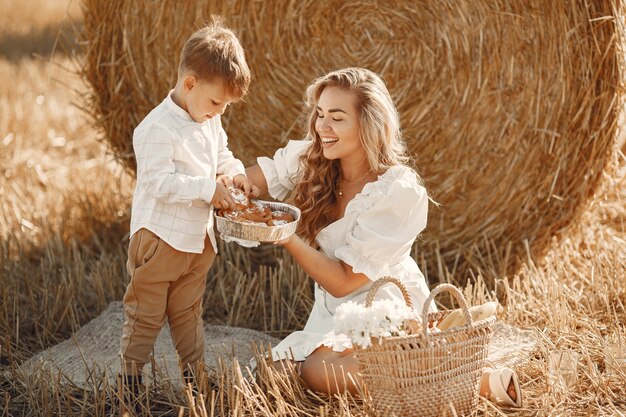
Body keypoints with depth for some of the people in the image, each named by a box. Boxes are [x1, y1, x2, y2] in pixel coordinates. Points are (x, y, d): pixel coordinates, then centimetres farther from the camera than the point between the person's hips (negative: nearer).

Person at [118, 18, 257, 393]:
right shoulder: (158, 128, -22)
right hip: (160, 238, -8)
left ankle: (195, 372, 31)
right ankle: (130, 375, 15)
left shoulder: (210, 121, 4)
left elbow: (221, 153, 21)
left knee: (189, 311, 20)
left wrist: (235, 172, 0)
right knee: (146, 314, 4)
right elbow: (158, 181, -27)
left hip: (198, 237, 8)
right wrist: (208, 188, -29)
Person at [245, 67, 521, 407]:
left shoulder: (399, 192, -24)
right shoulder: (308, 159, -7)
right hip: (336, 312, 7)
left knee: (322, 372, -30)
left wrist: (286, 238, -34)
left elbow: (344, 281, -23)